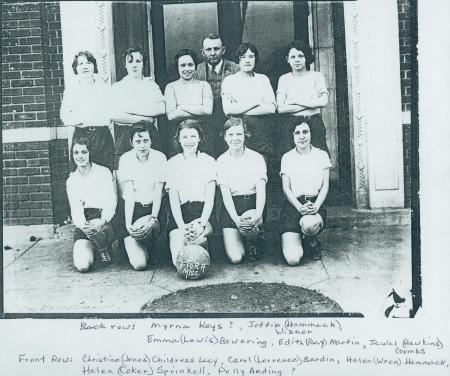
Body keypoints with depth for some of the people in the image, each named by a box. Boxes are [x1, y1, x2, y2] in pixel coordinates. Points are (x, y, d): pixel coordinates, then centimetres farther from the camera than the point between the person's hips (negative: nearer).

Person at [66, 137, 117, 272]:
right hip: (83, 224, 2)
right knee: (82, 265, -21)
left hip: (104, 221, -1)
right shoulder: (71, 181, 13)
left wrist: (102, 221, -23)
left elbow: (111, 201, -4)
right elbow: (75, 208, 1)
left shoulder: (104, 172, 4)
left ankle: (103, 249, -3)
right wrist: (82, 224, -22)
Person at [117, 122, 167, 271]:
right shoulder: (125, 159, -5)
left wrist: (153, 218, -22)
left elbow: (158, 192, -8)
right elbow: (129, 193, -10)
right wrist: (128, 222, -20)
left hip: (154, 207, 2)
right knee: (139, 264, -15)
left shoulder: (160, 157, -4)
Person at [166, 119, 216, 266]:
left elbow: (210, 198, 1)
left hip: (202, 214, -1)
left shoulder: (209, 161, 10)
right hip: (179, 215, 1)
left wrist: (202, 223, -16)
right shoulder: (172, 163, 10)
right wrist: (182, 226, -15)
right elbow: (173, 199, 1)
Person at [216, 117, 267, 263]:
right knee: (235, 258, -15)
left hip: (253, 204, 0)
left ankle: (253, 242, -1)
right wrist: (236, 218, -22)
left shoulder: (256, 158, 2)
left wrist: (258, 214, -27)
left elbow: (261, 189, -7)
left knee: (248, 222, -37)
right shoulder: (221, 161, 4)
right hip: (231, 207, 0)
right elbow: (225, 193, -5)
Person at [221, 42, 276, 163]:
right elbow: (228, 109, -7)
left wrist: (240, 110, -5)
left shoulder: (263, 79, 14)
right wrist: (256, 102, -6)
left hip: (261, 130, 2)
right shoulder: (229, 80, 8)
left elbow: (271, 108, 0)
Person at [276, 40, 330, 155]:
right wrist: (311, 103, -7)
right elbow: (281, 108, -5)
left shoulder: (317, 76, 6)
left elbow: (324, 102, -8)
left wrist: (296, 100, -6)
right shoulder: (284, 79, 8)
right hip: (291, 125, 0)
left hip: (315, 125, 0)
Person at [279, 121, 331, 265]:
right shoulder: (287, 158, 9)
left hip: (315, 203, 1)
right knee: (293, 259, -20)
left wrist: (316, 206, -14)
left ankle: (311, 242, -1)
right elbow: (286, 189, 2)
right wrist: (300, 207, -16)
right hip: (292, 205, 0)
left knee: (309, 224, -41)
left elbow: (325, 186, 6)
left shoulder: (321, 155, 11)